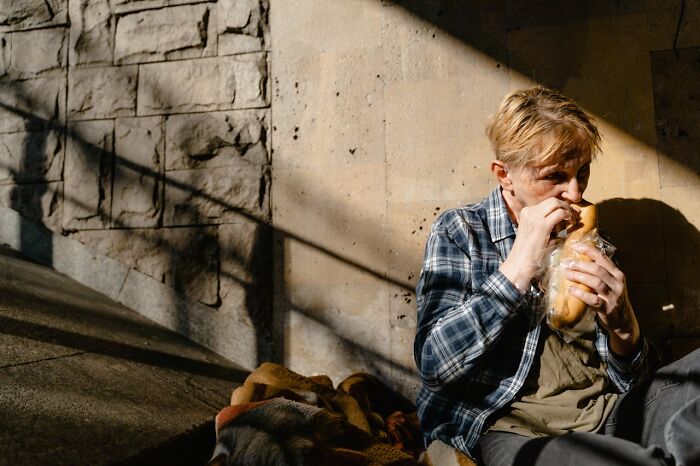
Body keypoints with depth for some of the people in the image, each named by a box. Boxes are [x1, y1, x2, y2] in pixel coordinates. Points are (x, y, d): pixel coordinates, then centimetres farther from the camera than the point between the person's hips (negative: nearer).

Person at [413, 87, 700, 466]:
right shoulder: (459, 232, 0)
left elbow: (633, 381, 13)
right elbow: (434, 364, -14)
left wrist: (622, 326, -11)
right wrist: (518, 268, -17)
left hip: (608, 415, 6)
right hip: (514, 428, -5)